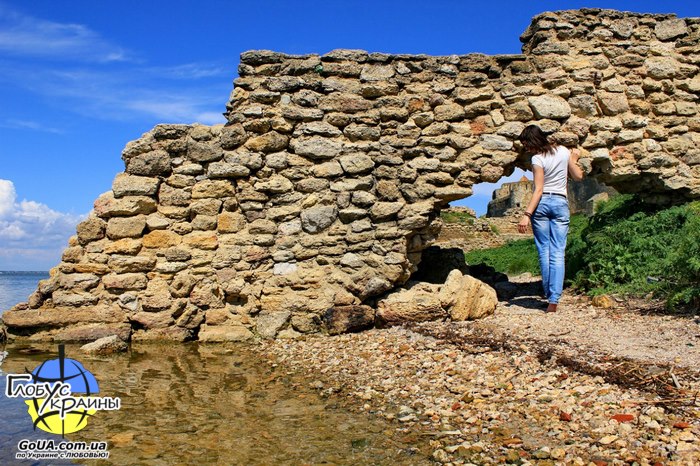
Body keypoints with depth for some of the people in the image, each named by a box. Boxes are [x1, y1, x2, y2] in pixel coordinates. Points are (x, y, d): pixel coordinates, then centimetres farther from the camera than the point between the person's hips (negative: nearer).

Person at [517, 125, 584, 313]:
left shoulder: (538, 159, -8)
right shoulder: (564, 151, 7)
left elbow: (538, 190, -14)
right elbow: (578, 177, 14)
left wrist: (527, 214, -16)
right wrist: (574, 160, 31)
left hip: (542, 203, -3)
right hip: (560, 204, 3)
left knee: (544, 250, 6)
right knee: (558, 253, -2)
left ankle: (548, 294, 9)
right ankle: (554, 299, -10)